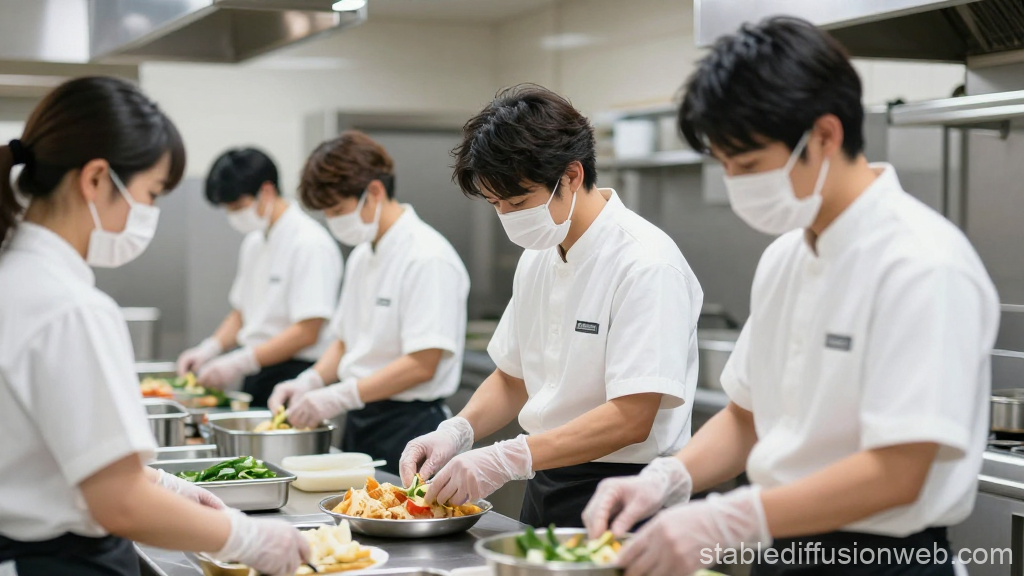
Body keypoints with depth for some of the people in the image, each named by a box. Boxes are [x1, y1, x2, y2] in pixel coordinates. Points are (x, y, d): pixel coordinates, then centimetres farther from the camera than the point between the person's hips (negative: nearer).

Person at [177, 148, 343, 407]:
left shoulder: (310, 244, -14)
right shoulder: (254, 242, 14)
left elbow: (307, 332, -19)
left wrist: (239, 362, -21)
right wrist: (208, 349, 4)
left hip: (294, 375, -8)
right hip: (256, 376, 8)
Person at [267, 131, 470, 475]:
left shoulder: (428, 259, -15)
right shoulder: (362, 255, 14)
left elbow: (422, 364, -20)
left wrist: (338, 398, -20)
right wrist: (309, 383, 3)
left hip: (407, 425, -8)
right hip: (360, 421, 8)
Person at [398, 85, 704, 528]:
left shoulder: (645, 263, -19)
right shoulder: (538, 256, 8)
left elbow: (631, 418, -24)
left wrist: (506, 460, -27)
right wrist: (457, 432, -2)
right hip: (546, 487, 8)